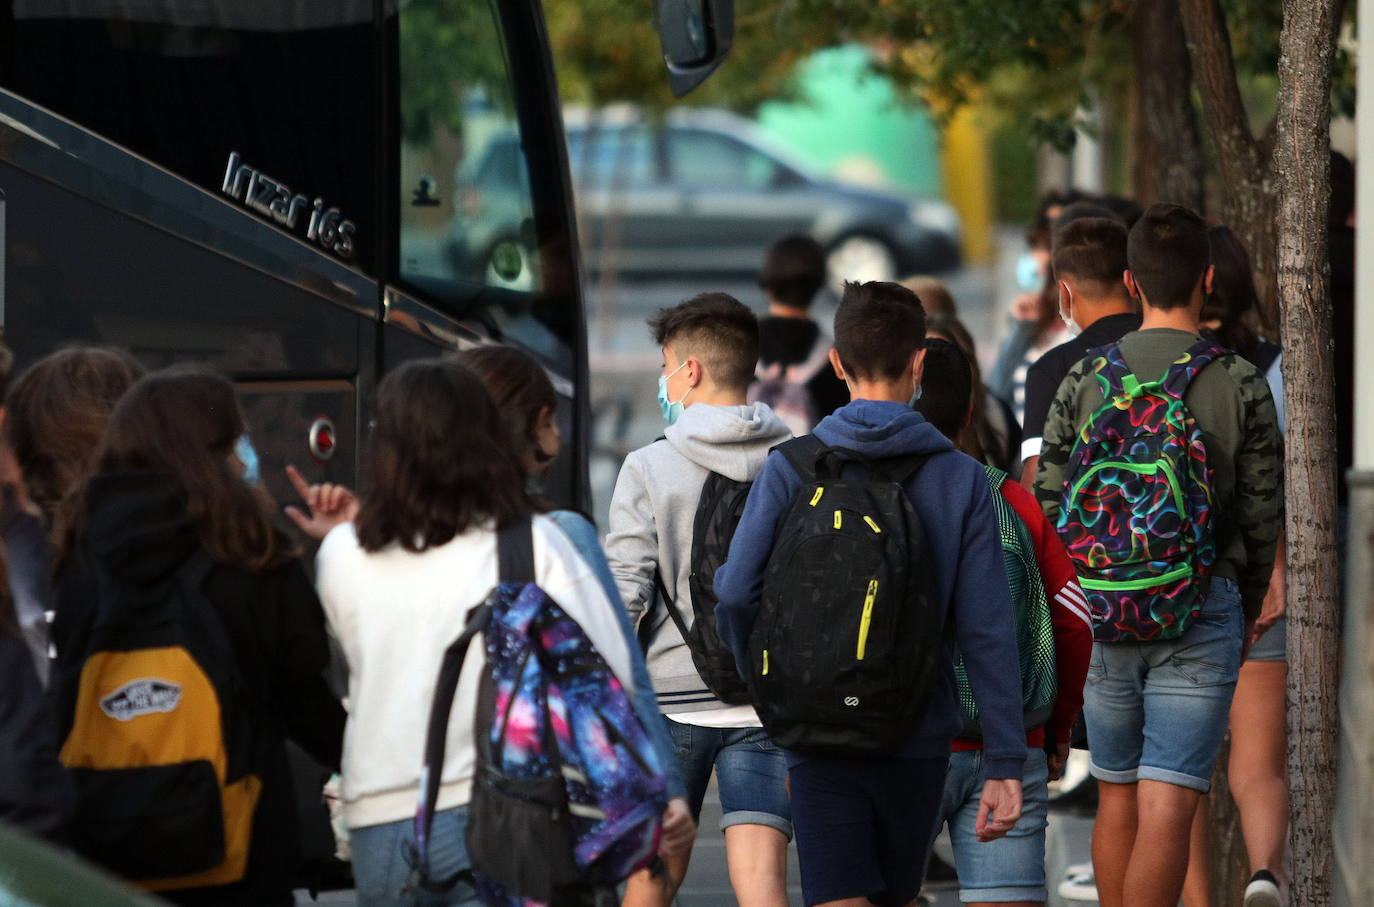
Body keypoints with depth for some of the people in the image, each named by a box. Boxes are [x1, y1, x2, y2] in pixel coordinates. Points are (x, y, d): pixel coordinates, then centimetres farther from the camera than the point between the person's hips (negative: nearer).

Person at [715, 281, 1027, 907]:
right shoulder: (961, 480, -2)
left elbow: (736, 593, -10)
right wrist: (1004, 765, -3)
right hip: (920, 739, 1)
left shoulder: (791, 469, -4)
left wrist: (761, 678, 11)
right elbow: (986, 631, -6)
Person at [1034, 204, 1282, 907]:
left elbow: (1050, 500, 3)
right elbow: (1260, 514, 1)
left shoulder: (1084, 380, 1)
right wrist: (1247, 609, 18)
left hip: (1105, 610, 3)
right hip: (1202, 611, -3)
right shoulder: (1240, 386, -4)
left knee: (1116, 796, 15)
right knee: (1167, 808, -7)